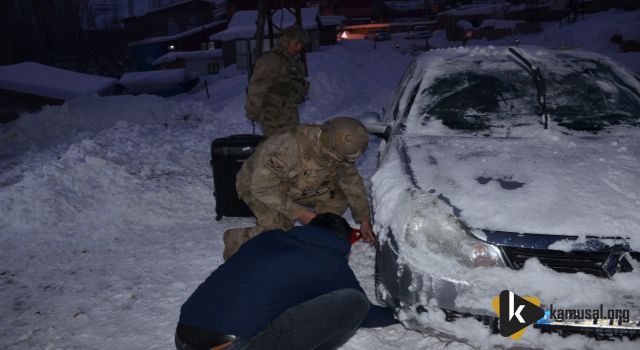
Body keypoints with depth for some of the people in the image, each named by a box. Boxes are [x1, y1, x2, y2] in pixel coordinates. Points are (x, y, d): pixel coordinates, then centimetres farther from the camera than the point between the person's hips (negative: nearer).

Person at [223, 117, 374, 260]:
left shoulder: (338, 148, -20)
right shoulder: (289, 146, -42)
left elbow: (351, 179, -2)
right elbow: (263, 187, -33)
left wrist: (364, 219, 2)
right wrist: (299, 213, -30)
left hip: (295, 186, 6)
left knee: (338, 199, -9)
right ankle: (234, 241, -1)